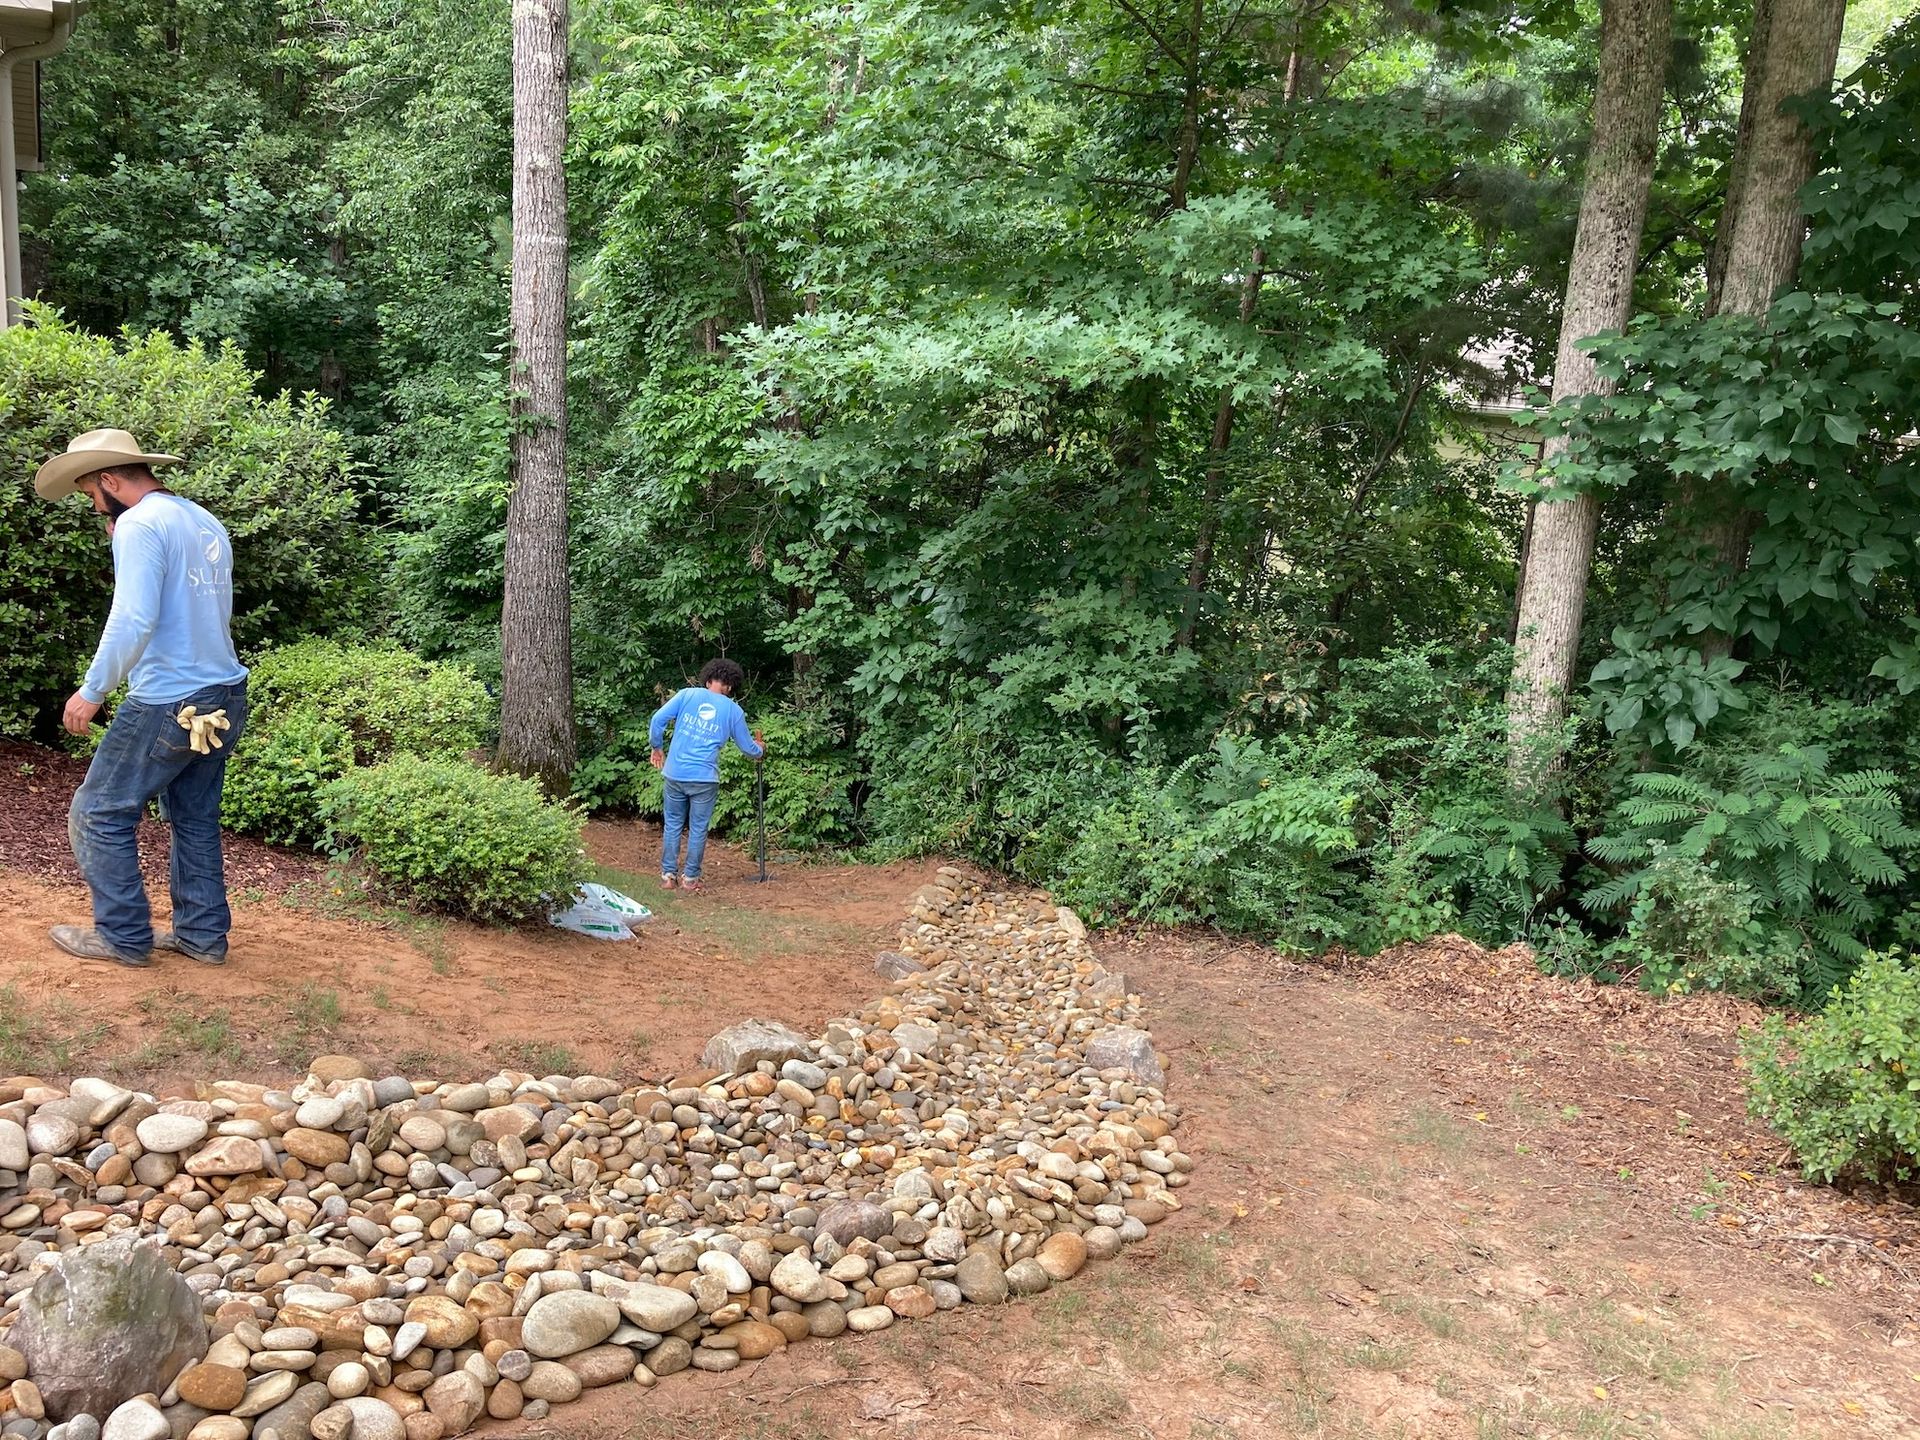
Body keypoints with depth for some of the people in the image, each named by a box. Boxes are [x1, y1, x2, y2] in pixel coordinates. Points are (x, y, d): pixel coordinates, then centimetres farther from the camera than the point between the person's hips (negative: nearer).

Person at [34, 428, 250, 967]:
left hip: (168, 703, -8)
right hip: (223, 698, 8)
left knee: (99, 814, 7)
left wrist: (92, 691, -14)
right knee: (195, 817, 17)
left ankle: (124, 936, 14)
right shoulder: (208, 524, 12)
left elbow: (133, 621, -22)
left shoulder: (140, 524, -13)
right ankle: (203, 933, 21)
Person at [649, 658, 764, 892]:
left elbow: (658, 719, -5)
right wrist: (760, 750, 34)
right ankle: (690, 877, 16)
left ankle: (668, 875, 17)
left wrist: (657, 748, 11)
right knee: (698, 828, 11)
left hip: (675, 774, 2)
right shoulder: (733, 711, 2)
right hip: (704, 778, -1)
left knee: (672, 824, 14)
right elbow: (749, 749, 11)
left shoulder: (688, 695, 1)